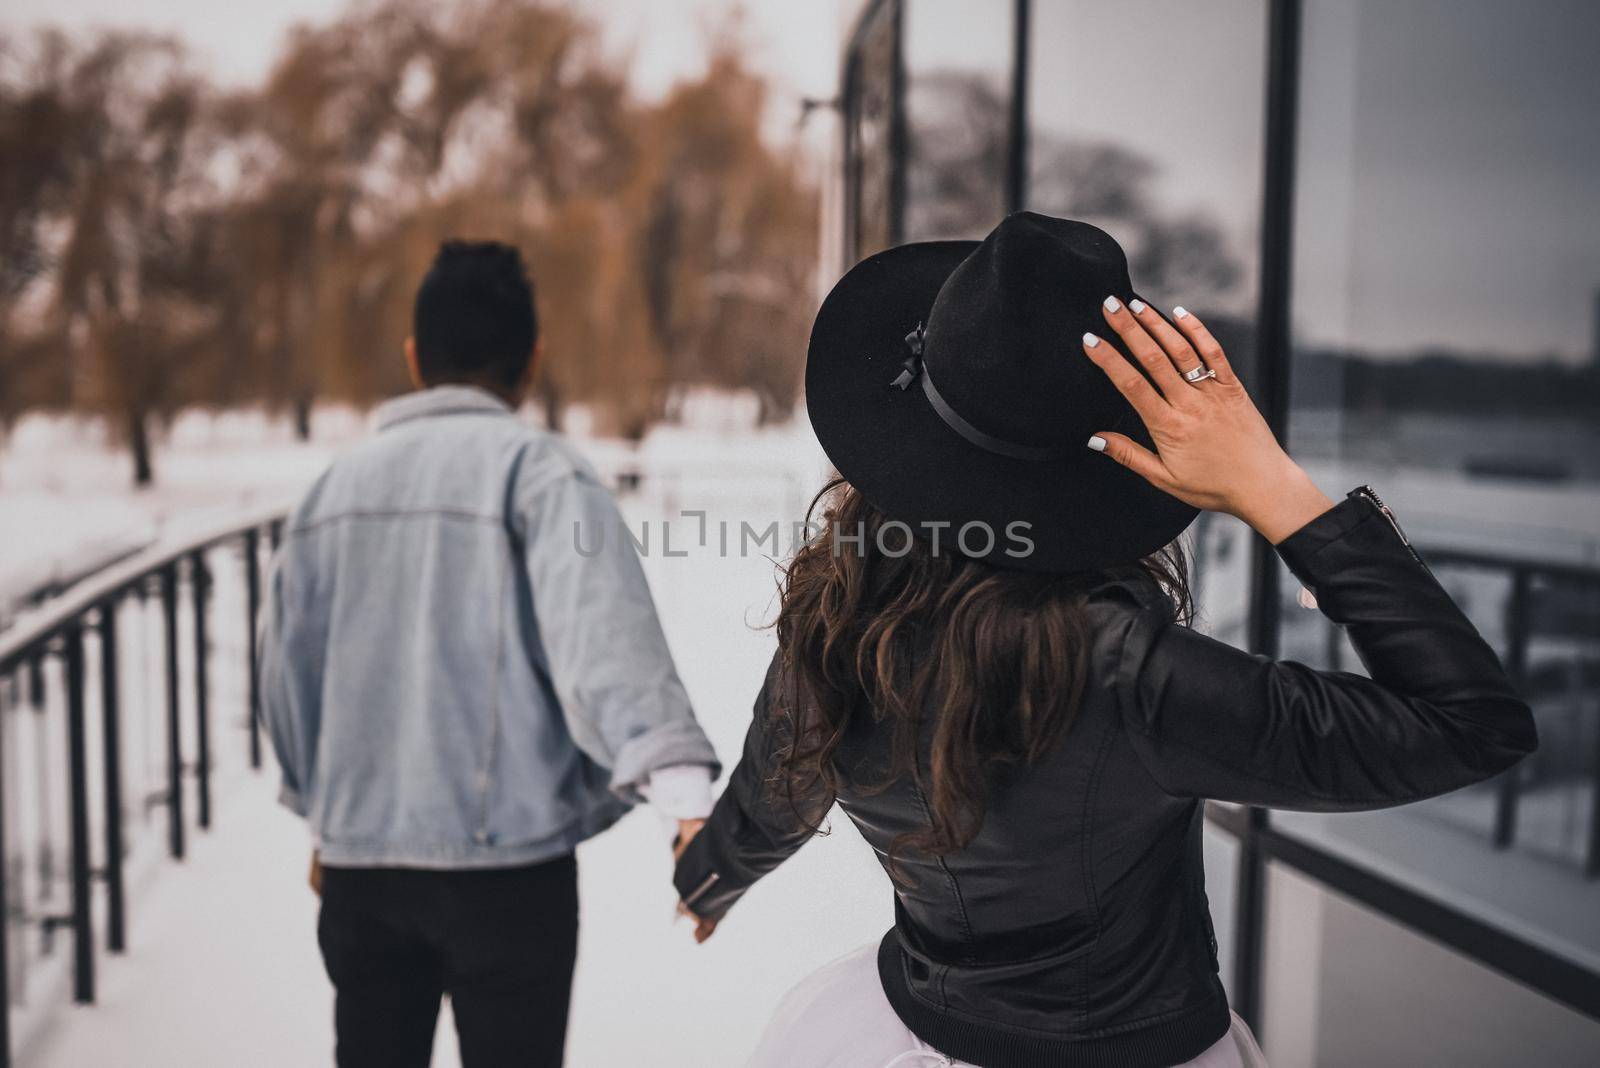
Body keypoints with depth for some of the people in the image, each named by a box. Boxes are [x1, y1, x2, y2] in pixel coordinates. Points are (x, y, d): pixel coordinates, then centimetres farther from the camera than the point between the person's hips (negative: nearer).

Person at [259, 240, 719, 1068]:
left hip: (357, 860, 6)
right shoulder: (541, 470, -10)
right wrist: (685, 793, -36)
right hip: (505, 859, -5)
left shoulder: (333, 487, 9)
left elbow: (288, 673, 15)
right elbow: (602, 635, -26)